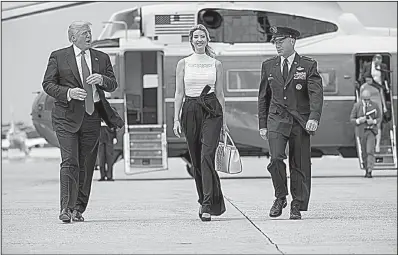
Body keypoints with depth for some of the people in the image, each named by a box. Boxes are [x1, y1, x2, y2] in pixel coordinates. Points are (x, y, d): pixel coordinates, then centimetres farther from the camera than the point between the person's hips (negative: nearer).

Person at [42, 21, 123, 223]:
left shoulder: (101, 58, 14)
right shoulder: (58, 57, 4)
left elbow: (113, 85, 12)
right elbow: (48, 84, 1)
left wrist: (102, 79, -11)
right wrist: (68, 92, -16)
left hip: (92, 115, 4)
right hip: (67, 116, -3)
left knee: (86, 165, 5)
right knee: (69, 162, -13)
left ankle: (78, 209, 14)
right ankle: (66, 208, -12)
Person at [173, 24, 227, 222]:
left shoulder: (216, 64, 7)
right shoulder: (183, 64, 7)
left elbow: (220, 93, 10)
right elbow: (179, 93, 6)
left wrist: (224, 120, 7)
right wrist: (176, 119, -2)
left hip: (212, 111, -2)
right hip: (190, 111, 2)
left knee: (207, 156, -15)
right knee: (196, 159, 6)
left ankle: (208, 206, -19)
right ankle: (205, 201, 21)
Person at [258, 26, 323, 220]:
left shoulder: (308, 66, 1)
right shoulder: (268, 66, 11)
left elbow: (316, 94, -9)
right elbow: (263, 97, 16)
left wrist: (314, 117, -24)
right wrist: (262, 124, 11)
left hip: (301, 122, -1)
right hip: (277, 119, 1)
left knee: (300, 165, 1)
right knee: (276, 159, -18)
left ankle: (297, 206, 13)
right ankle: (280, 197, 2)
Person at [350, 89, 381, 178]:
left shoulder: (375, 105, -2)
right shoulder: (357, 106, -2)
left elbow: (379, 118, 6)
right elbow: (352, 119, 3)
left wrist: (374, 121, -15)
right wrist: (359, 121, -18)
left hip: (371, 131, -2)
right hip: (361, 131, 2)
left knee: (370, 151, -15)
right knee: (364, 152, 9)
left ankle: (369, 171, -17)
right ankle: (366, 169, 23)